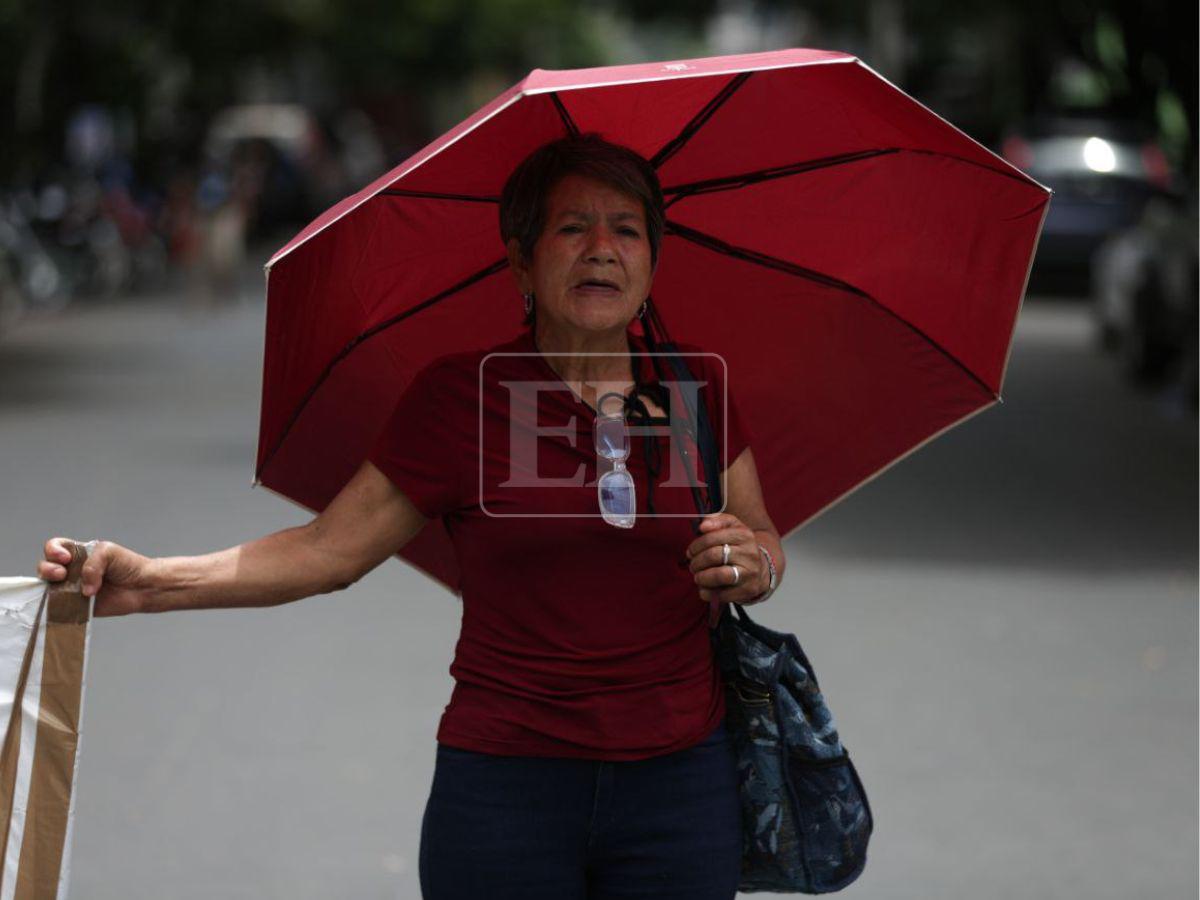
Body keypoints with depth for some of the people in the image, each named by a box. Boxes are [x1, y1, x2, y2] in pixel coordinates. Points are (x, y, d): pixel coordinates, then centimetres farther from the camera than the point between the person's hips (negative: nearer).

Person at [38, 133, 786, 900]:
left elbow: (764, 541, 15)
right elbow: (329, 550, -2)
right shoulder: (459, 397, -3)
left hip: (682, 780, 2)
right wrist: (149, 584, -13)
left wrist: (752, 566, -10)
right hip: (505, 786, -2)